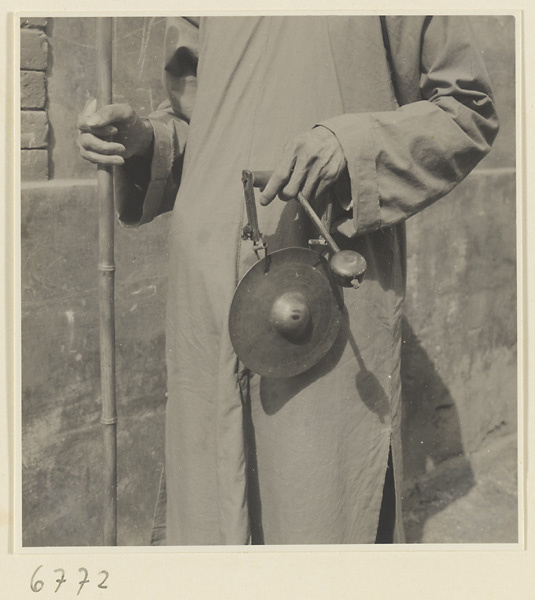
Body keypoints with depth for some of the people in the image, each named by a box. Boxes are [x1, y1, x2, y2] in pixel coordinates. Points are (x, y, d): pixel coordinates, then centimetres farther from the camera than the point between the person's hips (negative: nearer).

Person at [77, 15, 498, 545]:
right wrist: (143, 139, 1)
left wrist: (355, 142, -14)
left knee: (322, 505, 2)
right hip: (210, 290, 4)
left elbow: (470, 108, 2)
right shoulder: (201, 16, 15)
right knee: (209, 508, 10)